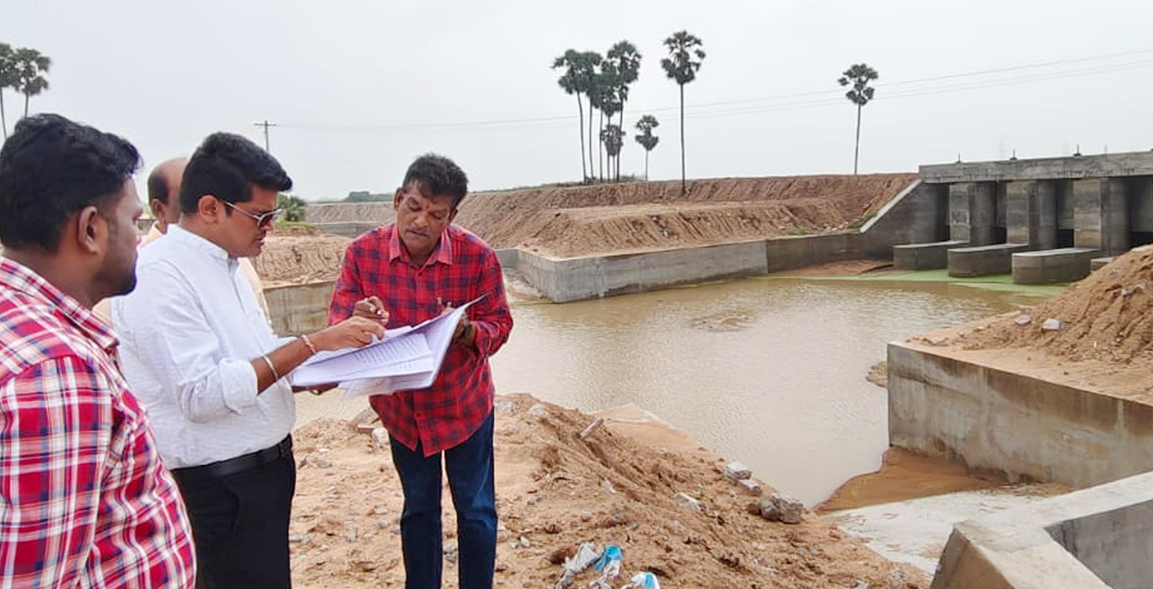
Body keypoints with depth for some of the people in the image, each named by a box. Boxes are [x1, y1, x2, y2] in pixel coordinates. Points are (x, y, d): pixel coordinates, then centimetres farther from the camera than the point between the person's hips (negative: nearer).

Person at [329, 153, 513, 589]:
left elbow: (499, 325, -11)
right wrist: (358, 320, -36)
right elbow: (337, 326, -12)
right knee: (418, 508, 20)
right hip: (400, 406, 2)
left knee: (475, 509, 12)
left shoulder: (477, 257, -19)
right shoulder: (363, 253, -14)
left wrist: (466, 331, -34)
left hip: (463, 404, -2)